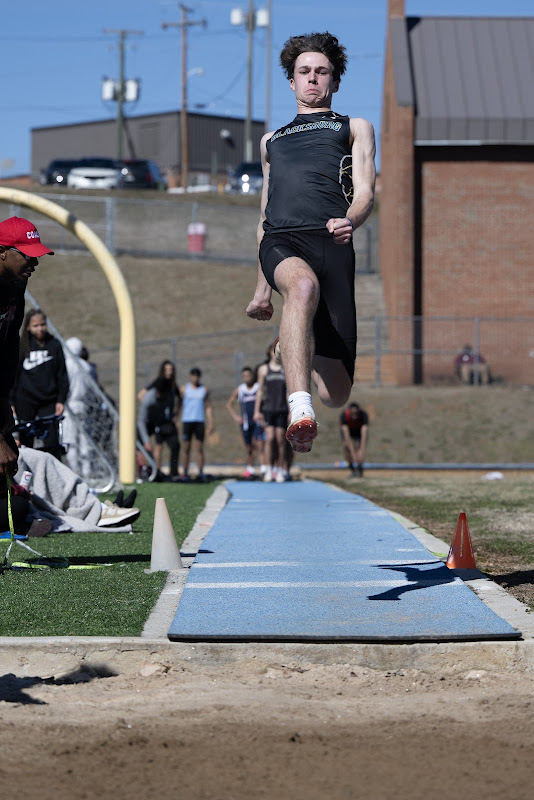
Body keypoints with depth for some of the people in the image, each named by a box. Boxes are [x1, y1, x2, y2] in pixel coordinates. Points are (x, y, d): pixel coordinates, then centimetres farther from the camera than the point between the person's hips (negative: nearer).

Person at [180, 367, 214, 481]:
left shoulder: (204, 390, 11)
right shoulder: (184, 389, 8)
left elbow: (208, 407, 12)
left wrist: (211, 423, 5)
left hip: (200, 421, 1)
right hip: (187, 420, -1)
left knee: (200, 448, -3)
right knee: (186, 448, 0)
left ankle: (201, 473, -3)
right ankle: (185, 473, 3)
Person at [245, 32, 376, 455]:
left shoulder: (355, 128, 26)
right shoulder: (272, 140, 36)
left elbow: (365, 192, 10)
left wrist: (350, 220, -15)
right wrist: (261, 289, 34)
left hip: (330, 239, -1)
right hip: (281, 241, 1)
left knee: (336, 394, -9)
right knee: (303, 286, -40)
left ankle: (311, 354, 29)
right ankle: (300, 409, -51)